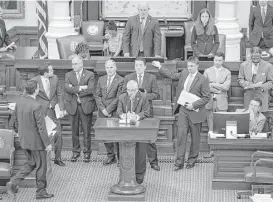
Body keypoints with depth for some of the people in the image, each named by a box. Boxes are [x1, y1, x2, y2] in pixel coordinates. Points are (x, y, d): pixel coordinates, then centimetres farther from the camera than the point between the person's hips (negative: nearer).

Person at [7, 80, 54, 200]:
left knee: (31, 163, 23)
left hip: (24, 140, 7)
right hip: (36, 141, -7)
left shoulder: (19, 102, -3)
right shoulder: (37, 106, -27)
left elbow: (16, 120, 10)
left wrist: (17, 130, 29)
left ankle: (13, 183, 10)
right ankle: (41, 192, 23)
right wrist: (47, 143, -14)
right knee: (41, 166, 11)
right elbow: (41, 128, -23)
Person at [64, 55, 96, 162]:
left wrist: (75, 91, -10)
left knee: (86, 131, 2)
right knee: (74, 130, 7)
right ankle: (75, 151, 17)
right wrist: (80, 88, -18)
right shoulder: (68, 75, 8)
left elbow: (91, 89, -14)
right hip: (73, 106, 2)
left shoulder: (90, 75, 0)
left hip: (86, 105, -2)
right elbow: (67, 88, -9)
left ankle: (87, 152, 11)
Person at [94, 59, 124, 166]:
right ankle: (111, 156, 21)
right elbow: (97, 95, 9)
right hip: (102, 113, 5)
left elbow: (118, 98, -10)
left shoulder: (120, 80, -6)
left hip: (115, 113, -5)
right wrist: (102, 109, -4)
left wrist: (108, 110, -12)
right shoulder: (101, 79, 11)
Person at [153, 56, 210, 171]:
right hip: (182, 110, 4)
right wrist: (160, 67, 24)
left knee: (195, 137, 9)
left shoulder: (202, 80, -12)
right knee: (181, 134, -3)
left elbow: (206, 97, -10)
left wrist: (193, 105, -17)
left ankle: (192, 160, 25)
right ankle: (179, 161, -1)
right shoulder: (184, 73, 5)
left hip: (194, 111, -4)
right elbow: (172, 75, 23)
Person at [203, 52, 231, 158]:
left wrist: (212, 84, -8)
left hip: (221, 103, -1)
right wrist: (217, 89, -11)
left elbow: (226, 87, -8)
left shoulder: (227, 73, 5)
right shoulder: (207, 71, 9)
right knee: (211, 128, 2)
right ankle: (212, 150, 7)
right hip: (210, 102, 1)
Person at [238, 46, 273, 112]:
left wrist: (258, 86, -14)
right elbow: (240, 80, 7)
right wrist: (248, 84, -13)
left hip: (262, 96, -1)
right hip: (248, 96, 1)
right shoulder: (243, 65, 6)